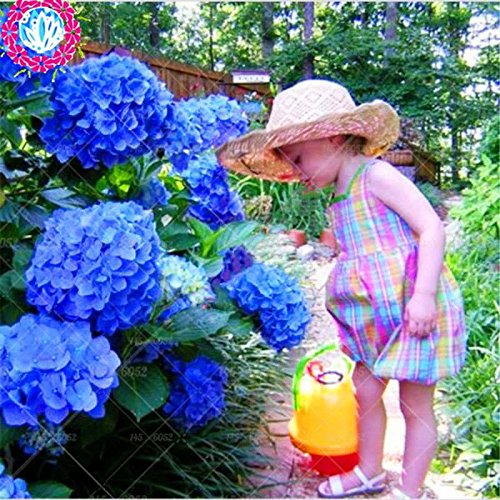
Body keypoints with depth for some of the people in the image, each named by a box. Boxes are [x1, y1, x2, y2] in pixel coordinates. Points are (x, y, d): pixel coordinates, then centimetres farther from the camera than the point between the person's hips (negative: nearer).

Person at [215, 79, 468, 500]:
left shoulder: (377, 176, -14)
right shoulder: (341, 201, 12)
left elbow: (431, 228, -19)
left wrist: (423, 295, -25)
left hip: (414, 309, -8)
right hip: (377, 316, 9)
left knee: (416, 404, 5)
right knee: (365, 390, 16)